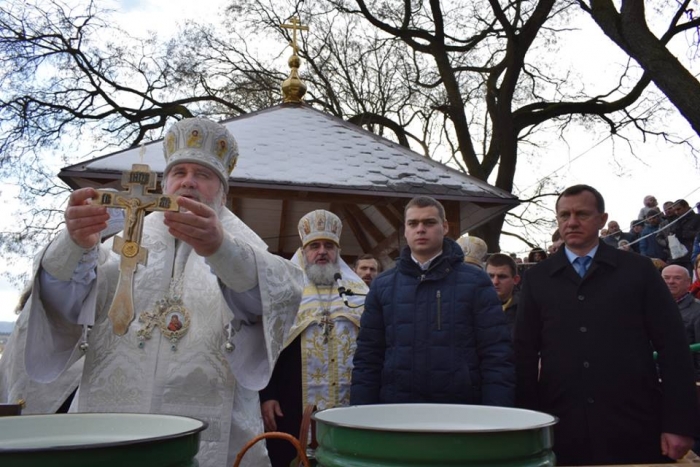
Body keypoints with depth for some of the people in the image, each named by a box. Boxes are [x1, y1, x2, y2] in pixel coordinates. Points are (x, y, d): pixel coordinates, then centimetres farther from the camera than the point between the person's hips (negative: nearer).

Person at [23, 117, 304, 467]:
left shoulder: (240, 250, 5)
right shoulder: (128, 241, 11)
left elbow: (280, 293, -18)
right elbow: (65, 301, -6)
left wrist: (221, 248, -36)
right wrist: (76, 244, -26)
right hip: (107, 432, 2)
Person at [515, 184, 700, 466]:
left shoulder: (638, 270, 3)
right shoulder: (536, 279, 6)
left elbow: (673, 348, 1)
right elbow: (525, 354, 5)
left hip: (634, 428, 0)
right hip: (563, 429, 1)